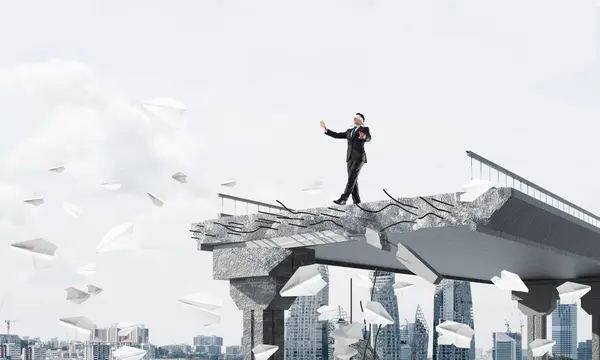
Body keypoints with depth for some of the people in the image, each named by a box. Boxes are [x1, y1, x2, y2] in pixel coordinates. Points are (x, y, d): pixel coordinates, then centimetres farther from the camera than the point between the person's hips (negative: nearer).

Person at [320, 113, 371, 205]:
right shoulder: (349, 131, 21)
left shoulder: (365, 129, 1)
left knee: (351, 178, -16)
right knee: (353, 180, 2)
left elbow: (368, 138, -20)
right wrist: (326, 129, 12)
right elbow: (337, 135, 19)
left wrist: (364, 137, -45)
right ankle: (357, 202, 4)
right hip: (350, 158, 7)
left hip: (359, 157, -7)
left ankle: (343, 199, -24)